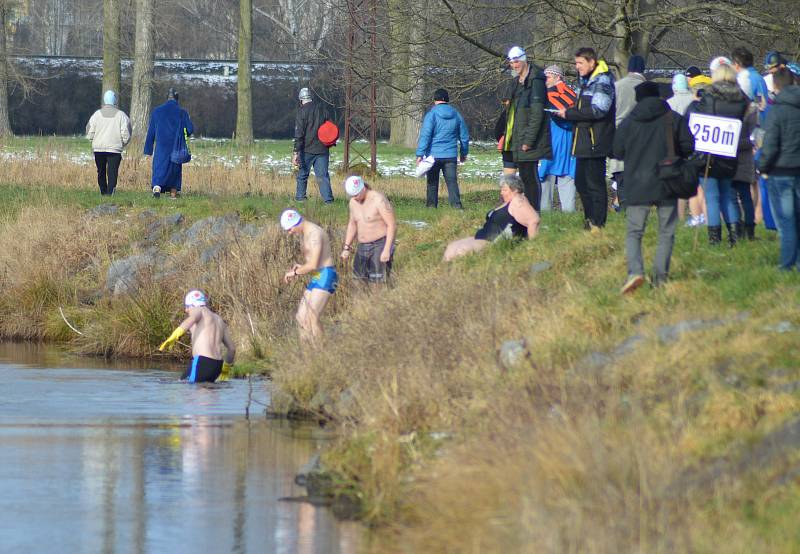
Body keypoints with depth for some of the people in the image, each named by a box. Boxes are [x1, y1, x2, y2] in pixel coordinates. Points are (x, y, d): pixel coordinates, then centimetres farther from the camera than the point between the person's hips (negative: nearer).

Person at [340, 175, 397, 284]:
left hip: (380, 245, -7)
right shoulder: (353, 202, 5)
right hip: (363, 246, 7)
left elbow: (392, 225, -16)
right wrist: (346, 247, 12)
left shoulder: (378, 200, -17)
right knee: (360, 278, 2)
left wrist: (387, 250, -21)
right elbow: (352, 224, 19)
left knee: (378, 281, -14)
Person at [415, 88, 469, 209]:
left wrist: (420, 154, -13)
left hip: (434, 155, -3)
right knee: (452, 182, 1)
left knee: (432, 183, 8)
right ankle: (456, 205, -10)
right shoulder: (456, 115, 8)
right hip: (451, 156, 3)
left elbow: (425, 135, -13)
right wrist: (464, 153, 28)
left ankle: (431, 206, 11)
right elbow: (464, 136, 16)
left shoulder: (431, 115, -6)